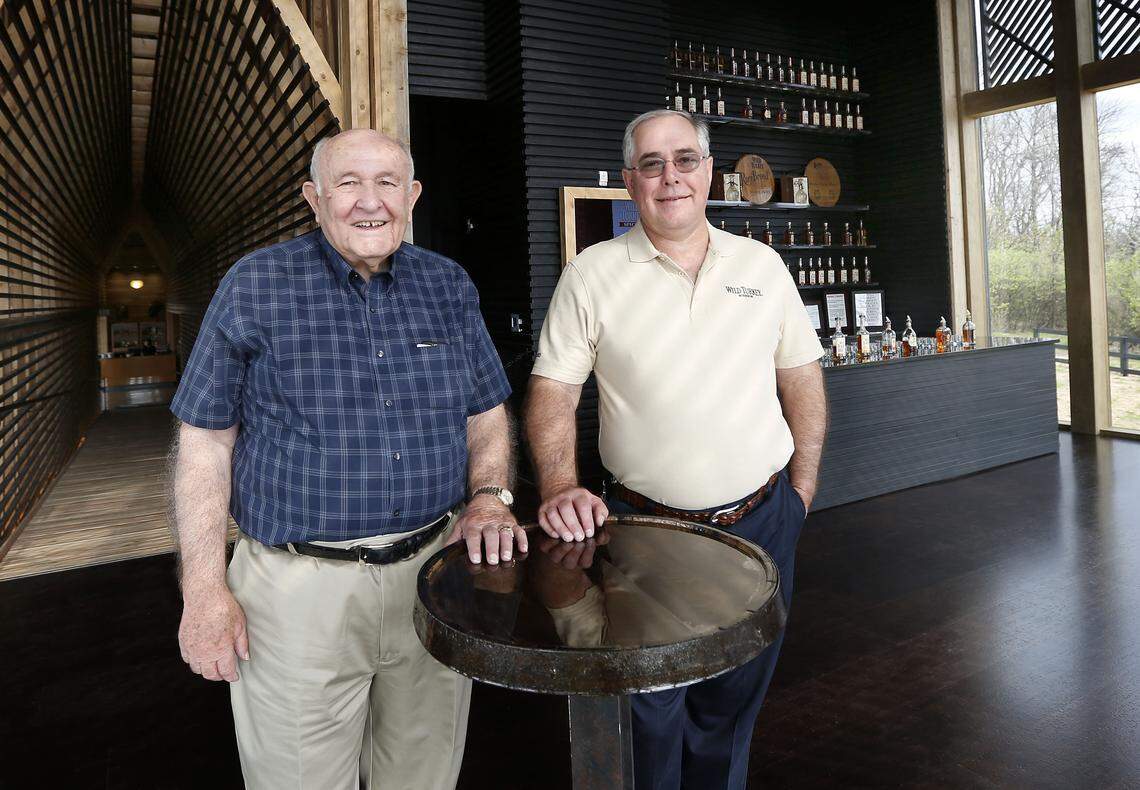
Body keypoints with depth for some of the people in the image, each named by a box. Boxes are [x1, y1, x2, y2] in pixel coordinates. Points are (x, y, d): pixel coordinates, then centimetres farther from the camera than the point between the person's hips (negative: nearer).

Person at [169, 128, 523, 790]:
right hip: (300, 588, -2)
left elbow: (487, 411, 13)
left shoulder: (450, 286, 5)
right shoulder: (255, 287, -4)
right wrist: (204, 589, -7)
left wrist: (490, 496, -5)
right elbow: (205, 440, -3)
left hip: (434, 570, 3)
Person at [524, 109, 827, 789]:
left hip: (762, 522, 3)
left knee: (732, 708, 18)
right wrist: (559, 488, -19)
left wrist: (802, 490, 5)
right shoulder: (591, 275, -3)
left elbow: (802, 380, 10)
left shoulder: (762, 264, 5)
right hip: (643, 526, -2)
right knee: (650, 716, 12)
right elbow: (553, 391, -5)